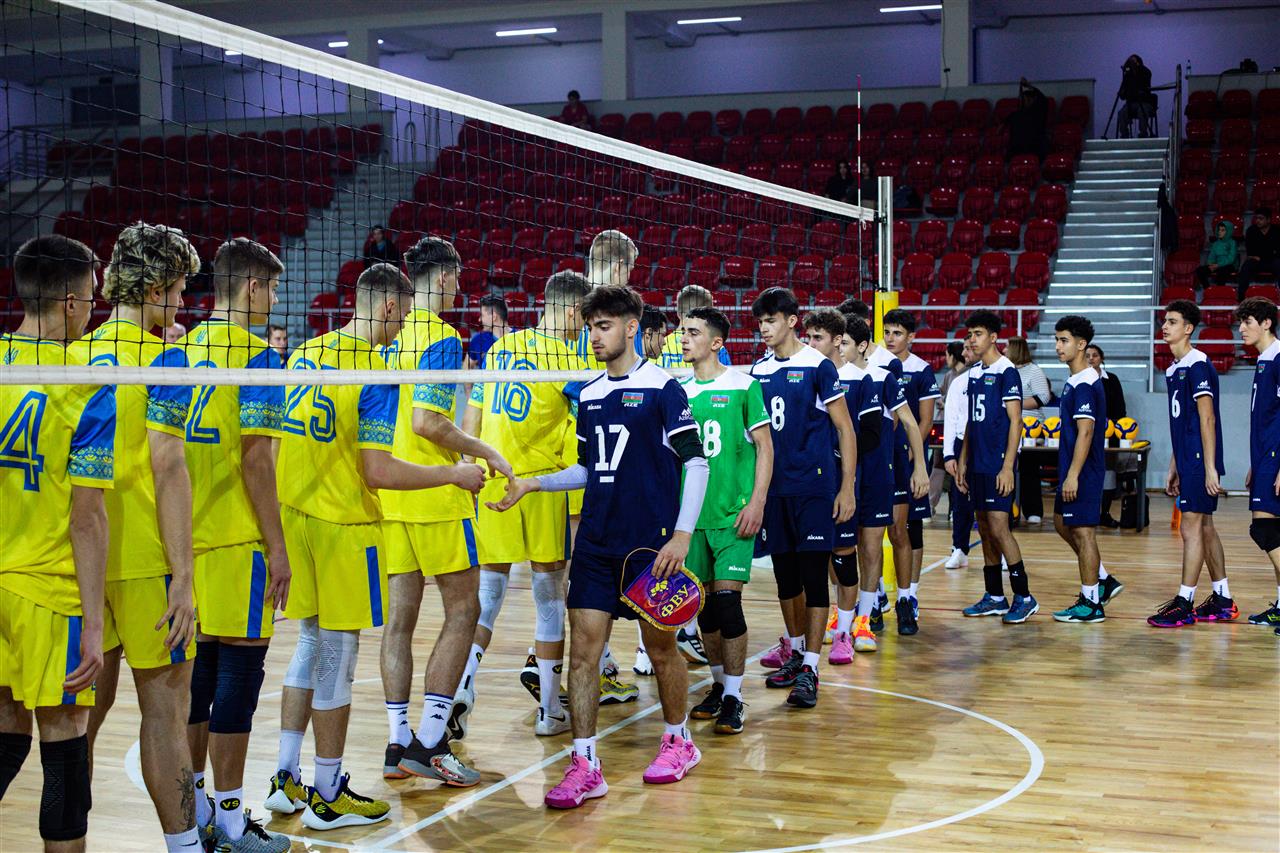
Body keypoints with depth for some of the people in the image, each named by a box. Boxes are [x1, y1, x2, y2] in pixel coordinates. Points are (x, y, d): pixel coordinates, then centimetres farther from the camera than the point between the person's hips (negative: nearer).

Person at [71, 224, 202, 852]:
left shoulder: (75, 354, 9)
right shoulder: (161, 358, -10)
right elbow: (168, 469, -16)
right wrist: (183, 577, -16)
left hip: (82, 558, 6)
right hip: (145, 560, -6)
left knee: (87, 703, 14)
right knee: (163, 709, 0)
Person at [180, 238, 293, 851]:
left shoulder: (186, 349, 10)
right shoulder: (255, 354, -11)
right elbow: (255, 458, -16)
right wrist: (277, 547, -13)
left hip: (190, 539, 8)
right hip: (238, 544, -7)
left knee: (198, 669, 14)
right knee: (238, 672, -1)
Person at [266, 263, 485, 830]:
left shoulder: (305, 353, 5)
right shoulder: (375, 375, -17)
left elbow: (278, 437, 13)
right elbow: (378, 472, -21)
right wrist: (454, 474, -10)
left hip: (295, 514, 7)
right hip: (344, 526, -7)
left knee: (310, 645, 18)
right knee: (337, 657, 3)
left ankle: (286, 780, 24)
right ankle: (327, 797, 13)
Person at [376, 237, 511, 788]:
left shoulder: (391, 335, 11)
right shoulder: (441, 337, -12)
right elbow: (427, 421, -21)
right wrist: (484, 452, -10)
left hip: (389, 490, 7)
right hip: (435, 494, -7)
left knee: (400, 615, 8)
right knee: (463, 609, 2)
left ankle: (400, 744, 11)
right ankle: (430, 742, -2)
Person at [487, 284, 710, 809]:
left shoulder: (662, 389, -7)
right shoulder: (588, 395, 12)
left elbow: (695, 462, -9)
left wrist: (683, 535, -15)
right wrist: (531, 484, 9)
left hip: (651, 543, -5)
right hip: (595, 543, 5)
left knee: (660, 646, 7)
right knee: (583, 648, -2)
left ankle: (679, 741, 29)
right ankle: (585, 765, 1)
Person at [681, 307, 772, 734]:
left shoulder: (744, 386, -2)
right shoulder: (677, 391, 9)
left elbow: (764, 446, -2)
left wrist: (757, 502, -10)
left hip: (733, 513, -4)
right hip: (692, 513, 4)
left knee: (726, 599, -10)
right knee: (704, 603, 8)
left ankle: (733, 697, -1)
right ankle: (719, 683, 25)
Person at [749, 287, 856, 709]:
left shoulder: (818, 366, -6)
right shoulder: (758, 370, 9)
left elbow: (845, 429, -5)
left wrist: (847, 488, -10)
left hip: (814, 488, -5)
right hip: (773, 489, 6)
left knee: (813, 575, -5)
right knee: (785, 575, 13)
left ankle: (809, 669, -3)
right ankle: (796, 653, 28)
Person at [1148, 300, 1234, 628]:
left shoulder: (1198, 365, -12)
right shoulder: (1174, 370, 15)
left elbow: (1207, 419, -17)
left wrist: (1210, 468, -20)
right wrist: (1173, 468, 21)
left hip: (1200, 462, -9)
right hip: (1187, 462, 9)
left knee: (1191, 528, -7)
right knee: (1205, 528, 12)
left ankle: (1184, 604, -4)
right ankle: (1223, 601, 20)